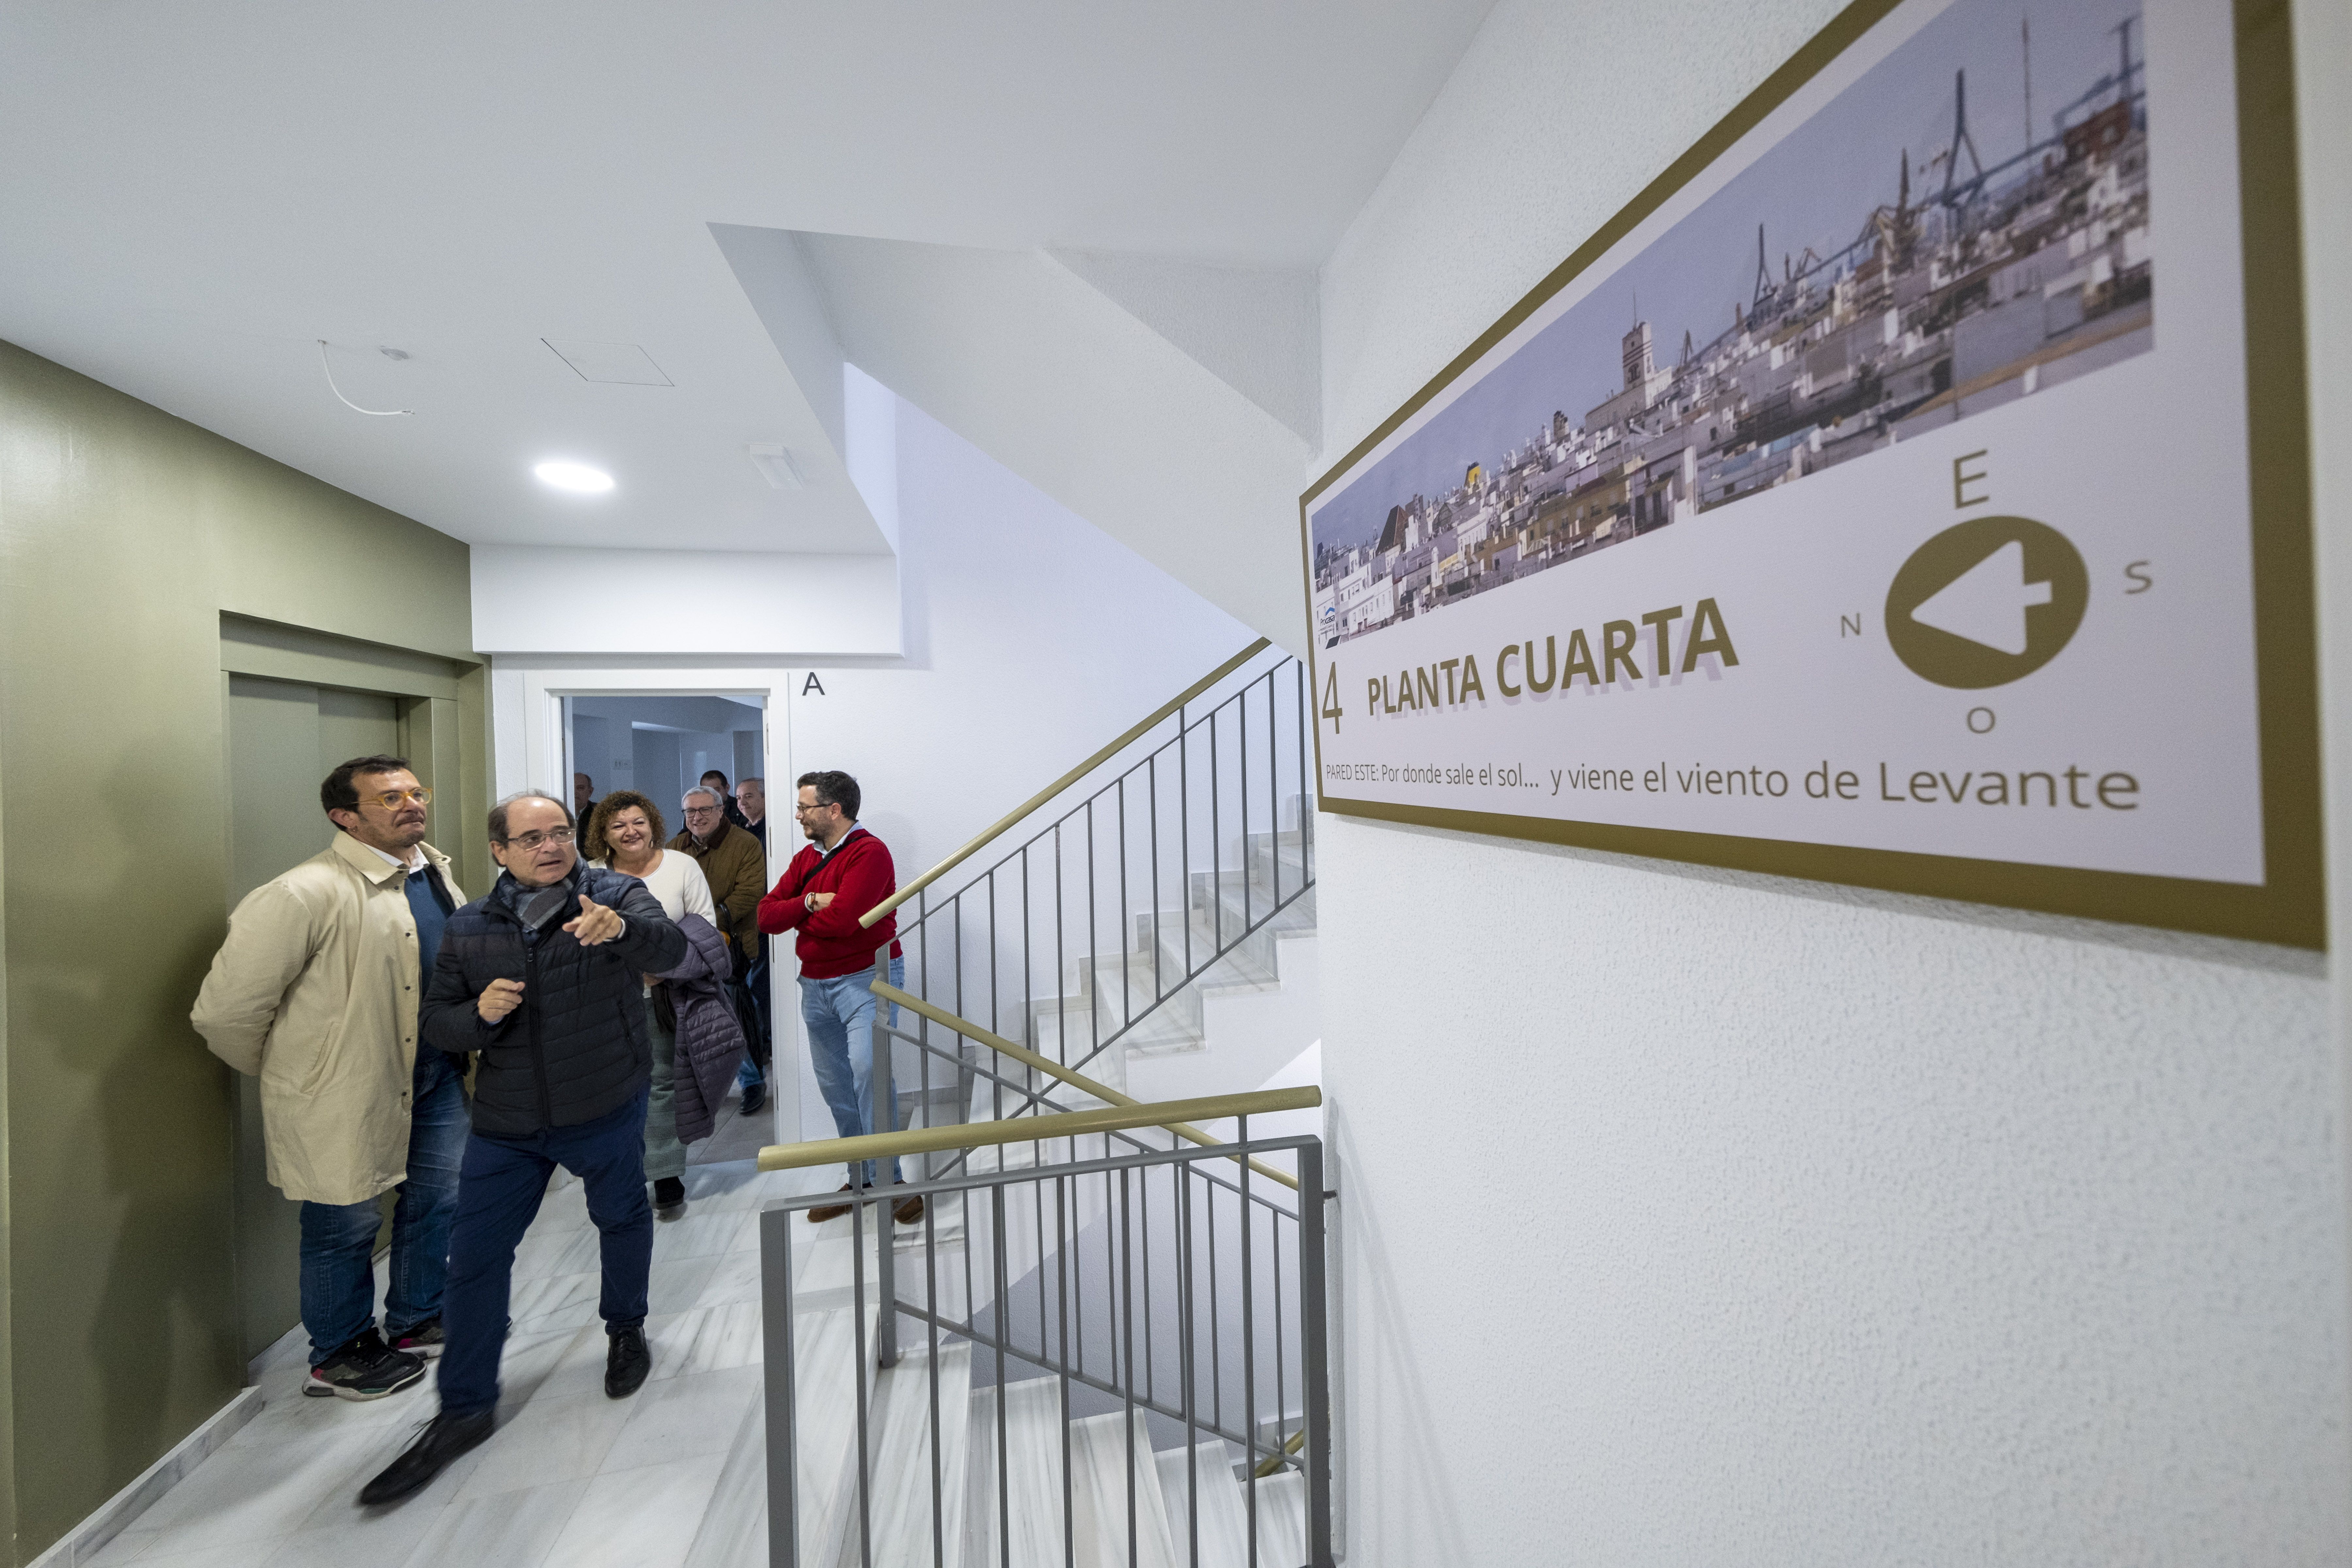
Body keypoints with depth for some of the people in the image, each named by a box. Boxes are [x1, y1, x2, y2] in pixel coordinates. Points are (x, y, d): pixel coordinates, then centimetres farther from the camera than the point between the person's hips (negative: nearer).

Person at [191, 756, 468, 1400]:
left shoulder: (435, 871, 3)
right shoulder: (308, 893, -22)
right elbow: (225, 1011, -17)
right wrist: (286, 1073, -2)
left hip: (436, 1075, 7)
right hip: (347, 1093, -7)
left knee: (437, 1199, 19)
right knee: (347, 1225, 11)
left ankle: (417, 1320, 41)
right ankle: (339, 1357, 35)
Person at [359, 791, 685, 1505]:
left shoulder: (615, 895, -13)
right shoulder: (468, 929, 1)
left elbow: (670, 948, -32)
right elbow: (438, 1023, 6)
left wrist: (620, 928, -53)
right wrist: (479, 1015, -18)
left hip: (606, 1111, -2)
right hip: (505, 1124, 3)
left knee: (622, 1220, 17)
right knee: (474, 1258, 8)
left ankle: (626, 1330, 44)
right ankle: (464, 1408, 28)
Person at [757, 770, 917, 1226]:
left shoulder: (869, 852, -13)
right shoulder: (806, 858, 12)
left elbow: (842, 918, -25)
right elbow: (766, 915, 4)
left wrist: (797, 919, -5)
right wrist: (809, 902, -15)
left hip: (866, 978, -8)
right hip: (816, 984, 8)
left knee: (868, 1075, -17)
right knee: (835, 1086, 12)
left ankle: (890, 1181, -6)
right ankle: (860, 1180, 24)